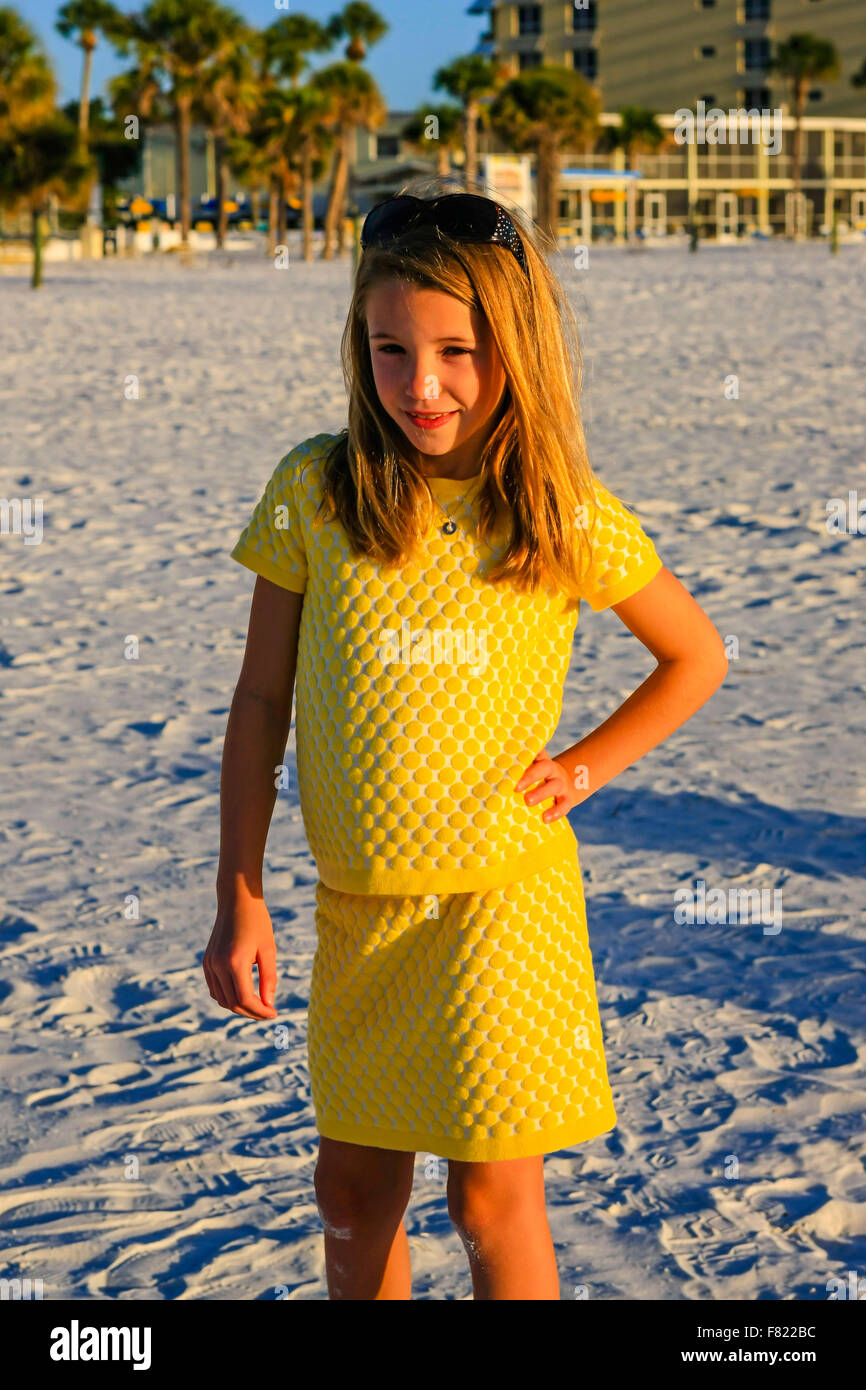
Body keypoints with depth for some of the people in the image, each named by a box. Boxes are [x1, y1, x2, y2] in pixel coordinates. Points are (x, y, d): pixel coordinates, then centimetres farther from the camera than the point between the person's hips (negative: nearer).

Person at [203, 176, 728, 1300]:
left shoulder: (570, 519, -6)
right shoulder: (313, 492, -4)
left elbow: (698, 657, 10)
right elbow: (261, 701, 1)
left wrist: (587, 767, -2)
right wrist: (238, 899, 0)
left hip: (506, 903, -2)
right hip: (356, 908, 2)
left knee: (494, 1204, 2)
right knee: (353, 1192, 15)